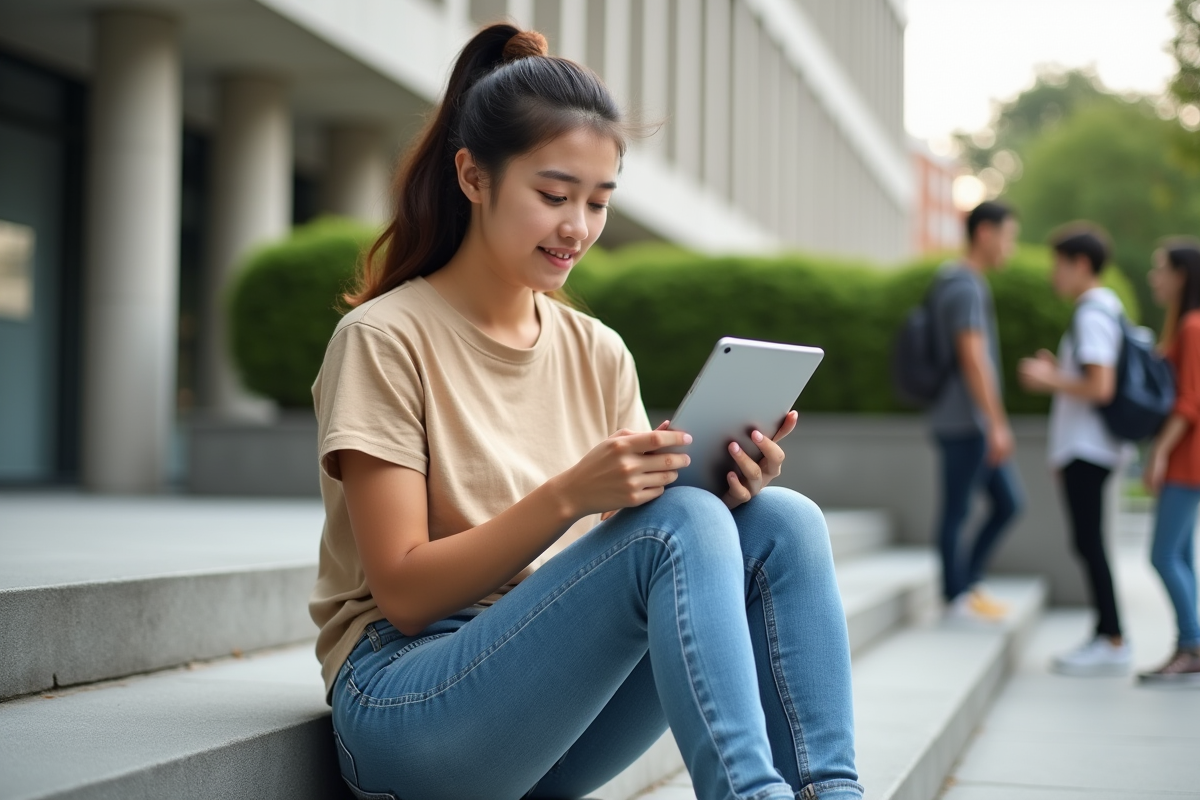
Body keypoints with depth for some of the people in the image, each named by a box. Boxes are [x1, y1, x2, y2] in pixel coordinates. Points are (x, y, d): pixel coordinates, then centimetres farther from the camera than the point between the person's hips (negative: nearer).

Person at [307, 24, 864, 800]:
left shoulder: (598, 353, 11)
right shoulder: (384, 339, -7)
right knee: (681, 526, -28)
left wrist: (719, 492, -16)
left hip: (562, 706, 6)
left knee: (782, 521, -17)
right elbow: (403, 593, -13)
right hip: (405, 703, -6)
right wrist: (569, 495, -25)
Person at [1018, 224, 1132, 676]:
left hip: (1086, 448, -10)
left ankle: (1114, 643, -5)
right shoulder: (1109, 308, 16)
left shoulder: (1092, 315, -15)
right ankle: (1105, 636, 17)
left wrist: (1050, 380, -12)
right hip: (1086, 448, 10)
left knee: (1089, 542, -7)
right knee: (1089, 543, 13)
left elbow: (1101, 388, -23)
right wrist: (1059, 371, 17)